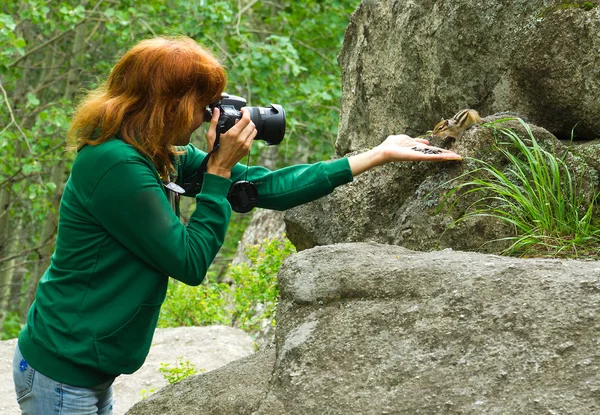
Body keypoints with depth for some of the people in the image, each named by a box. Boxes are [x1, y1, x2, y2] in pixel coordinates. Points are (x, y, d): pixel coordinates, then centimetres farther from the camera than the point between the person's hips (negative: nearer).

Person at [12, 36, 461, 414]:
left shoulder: (165, 157, 3)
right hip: (61, 375, -9)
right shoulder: (116, 166, -24)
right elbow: (191, 262, -19)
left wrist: (378, 155, 7)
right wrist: (220, 169, -13)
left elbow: (266, 188, 5)